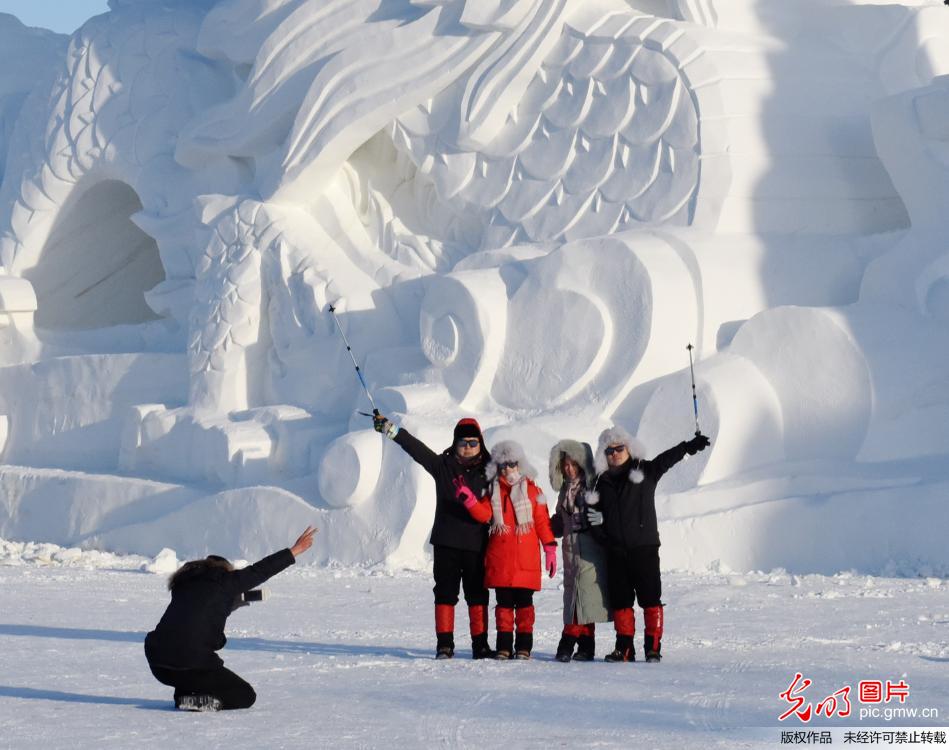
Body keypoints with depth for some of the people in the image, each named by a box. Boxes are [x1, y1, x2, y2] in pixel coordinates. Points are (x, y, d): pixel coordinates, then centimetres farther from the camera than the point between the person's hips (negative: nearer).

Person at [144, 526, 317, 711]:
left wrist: (235, 599, 37)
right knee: (245, 696, 12)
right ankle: (200, 701, -10)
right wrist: (294, 551, 17)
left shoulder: (184, 583, 18)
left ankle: (184, 694, 16)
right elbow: (261, 570, 8)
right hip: (191, 666, -6)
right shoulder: (224, 582, 3)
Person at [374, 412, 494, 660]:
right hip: (446, 542, 0)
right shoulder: (443, 465, 4)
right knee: (445, 593, 2)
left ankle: (480, 645, 10)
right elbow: (416, 448, -3)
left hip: (477, 544, 0)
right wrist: (389, 429, -11)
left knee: (477, 594, 4)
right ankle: (444, 644, 5)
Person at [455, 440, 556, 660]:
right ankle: (504, 645, 9)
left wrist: (550, 549, 1)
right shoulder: (494, 492, 11)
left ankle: (524, 646, 5)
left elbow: (542, 521, 5)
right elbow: (484, 514, -4)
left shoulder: (532, 490, 5)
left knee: (524, 602, 0)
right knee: (504, 603, 5)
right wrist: (468, 499, -19)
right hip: (500, 559, 2)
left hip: (526, 558, -2)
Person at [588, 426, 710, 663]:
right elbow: (596, 513, 18)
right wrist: (601, 536, 1)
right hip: (616, 551, 4)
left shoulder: (645, 471, 3)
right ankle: (624, 648, 13)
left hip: (644, 547, -4)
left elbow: (668, 458, -10)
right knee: (620, 599, 6)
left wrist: (691, 446, -24)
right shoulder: (603, 483, 13)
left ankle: (653, 647, -2)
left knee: (650, 597, -4)